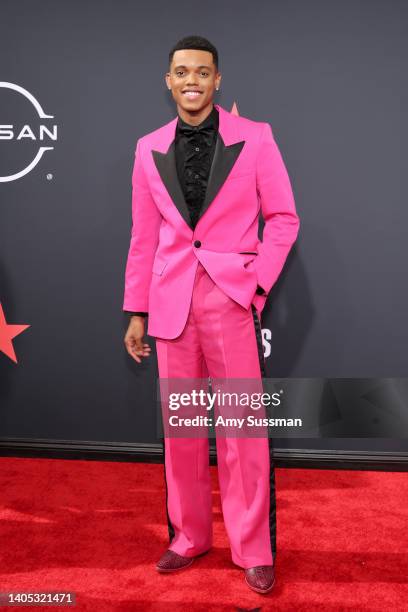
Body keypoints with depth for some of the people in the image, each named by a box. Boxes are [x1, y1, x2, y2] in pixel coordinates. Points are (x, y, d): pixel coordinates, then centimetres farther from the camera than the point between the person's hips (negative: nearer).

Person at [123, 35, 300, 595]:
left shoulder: (254, 138, 0)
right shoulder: (149, 149, 8)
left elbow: (284, 218, 2)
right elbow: (144, 237, 9)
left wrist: (257, 281, -9)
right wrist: (136, 312, 9)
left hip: (233, 299, -3)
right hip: (171, 303, 3)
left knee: (242, 428, 1)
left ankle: (253, 550, 19)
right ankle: (189, 535, 30)